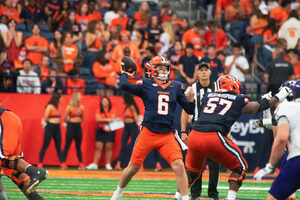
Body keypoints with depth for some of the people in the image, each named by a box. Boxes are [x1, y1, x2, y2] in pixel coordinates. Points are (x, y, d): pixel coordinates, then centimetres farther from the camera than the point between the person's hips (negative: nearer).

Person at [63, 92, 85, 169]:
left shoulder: (81, 107, 6)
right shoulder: (69, 107, -8)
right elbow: (65, 119, -5)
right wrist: (70, 122, 6)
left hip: (78, 126, 4)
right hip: (71, 126, -4)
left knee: (78, 146, 8)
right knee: (67, 146, -3)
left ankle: (81, 164, 9)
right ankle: (63, 163, -1)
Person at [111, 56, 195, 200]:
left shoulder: (176, 87, 10)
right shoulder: (145, 85, 0)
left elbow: (189, 111, 11)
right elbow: (124, 85, -17)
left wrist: (190, 100, -9)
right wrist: (125, 73, 2)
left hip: (167, 135, 2)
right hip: (148, 133, -2)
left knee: (178, 165, -15)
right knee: (134, 167, 5)